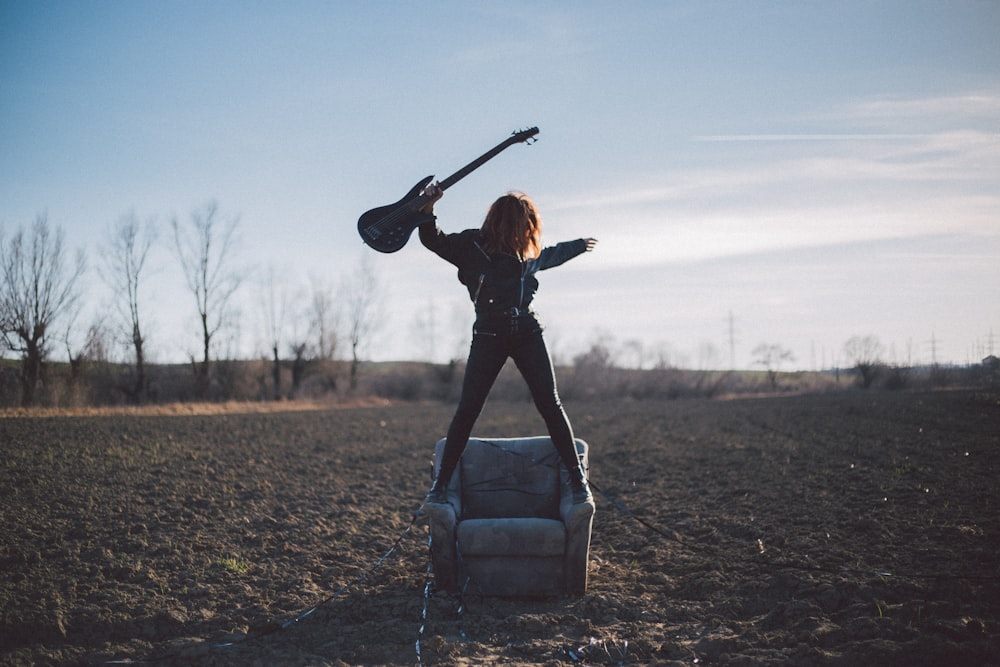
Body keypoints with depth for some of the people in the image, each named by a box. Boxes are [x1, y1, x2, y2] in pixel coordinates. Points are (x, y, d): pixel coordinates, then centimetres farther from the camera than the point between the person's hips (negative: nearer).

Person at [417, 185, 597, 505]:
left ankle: (578, 479, 4)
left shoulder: (526, 252, 17)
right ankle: (441, 484, 4)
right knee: (468, 409, -7)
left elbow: (548, 255, 39)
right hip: (489, 335, -4)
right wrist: (428, 207, -16)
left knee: (550, 404, -2)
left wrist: (578, 246, 55)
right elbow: (433, 240, 2)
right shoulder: (472, 245, 4)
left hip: (527, 333, 4)